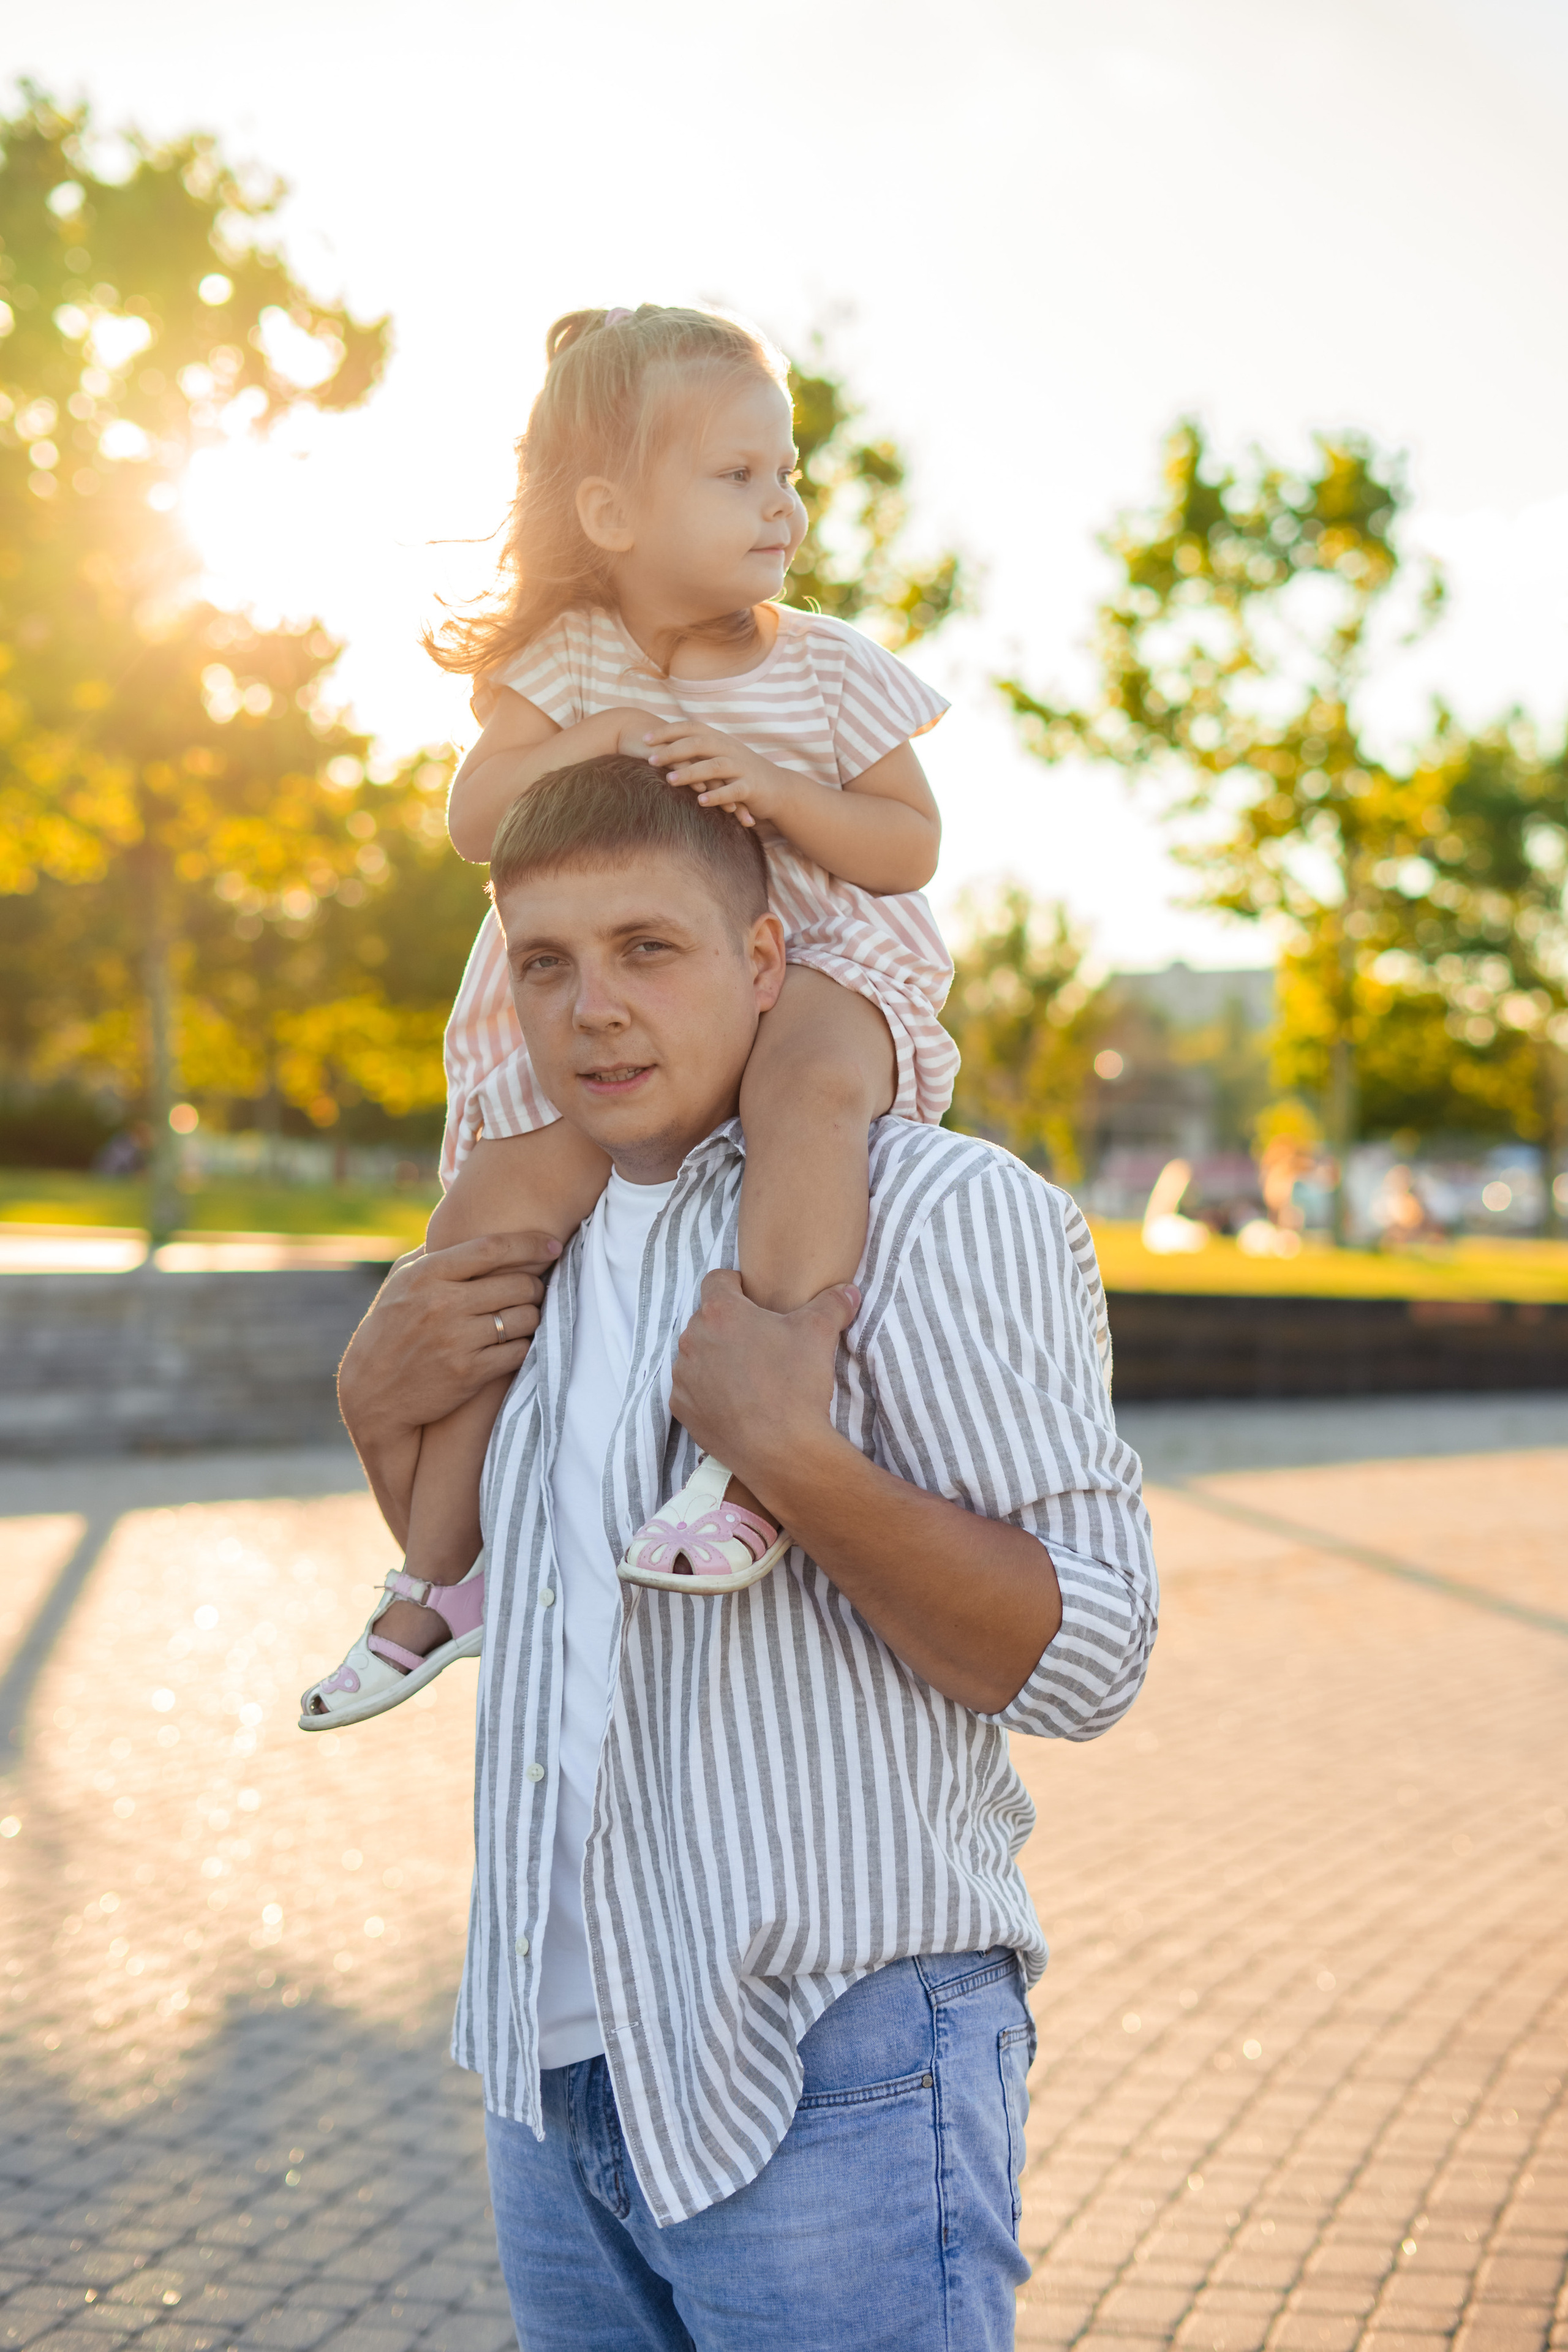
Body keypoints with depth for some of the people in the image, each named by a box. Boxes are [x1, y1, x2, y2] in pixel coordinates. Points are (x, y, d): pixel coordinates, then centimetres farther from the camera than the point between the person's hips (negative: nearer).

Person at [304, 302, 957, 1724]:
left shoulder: (824, 671, -2)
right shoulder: (565, 663, 2)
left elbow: (913, 846, -3)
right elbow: (473, 822, -1)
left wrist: (773, 788, -20)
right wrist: (572, 746, -20)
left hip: (809, 968, -3)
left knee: (809, 1085, -39)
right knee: (500, 1203, -14)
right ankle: (438, 1572, -1)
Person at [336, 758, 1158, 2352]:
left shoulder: (939, 1209, -11)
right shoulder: (565, 1249, 12)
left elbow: (1083, 1662, -16)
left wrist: (790, 1456, -26)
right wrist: (381, 1412, 5)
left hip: (829, 2089, -7)